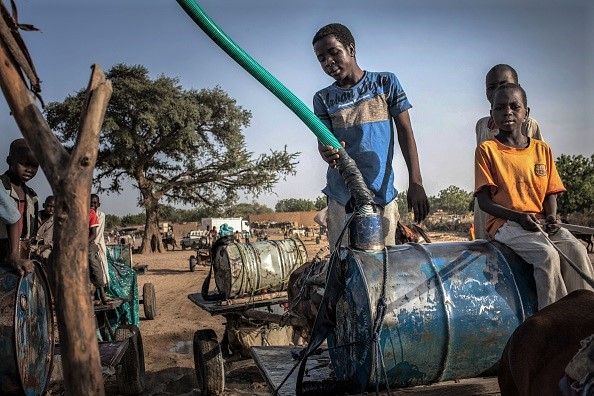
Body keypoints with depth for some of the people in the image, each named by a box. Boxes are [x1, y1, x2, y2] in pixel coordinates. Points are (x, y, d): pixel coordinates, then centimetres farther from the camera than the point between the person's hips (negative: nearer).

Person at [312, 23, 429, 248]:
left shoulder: (386, 83, 7)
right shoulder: (323, 98, 10)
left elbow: (404, 131, 4)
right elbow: (323, 140, 2)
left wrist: (415, 182, -6)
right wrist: (328, 153, -25)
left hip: (382, 193, 0)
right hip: (342, 197, 1)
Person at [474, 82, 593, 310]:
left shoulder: (542, 149, 13)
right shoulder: (487, 150, 0)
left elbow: (550, 193, 14)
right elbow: (484, 201, -6)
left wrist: (551, 217, -8)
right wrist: (519, 216, -19)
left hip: (540, 221, 4)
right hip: (505, 223, -4)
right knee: (548, 254, -29)